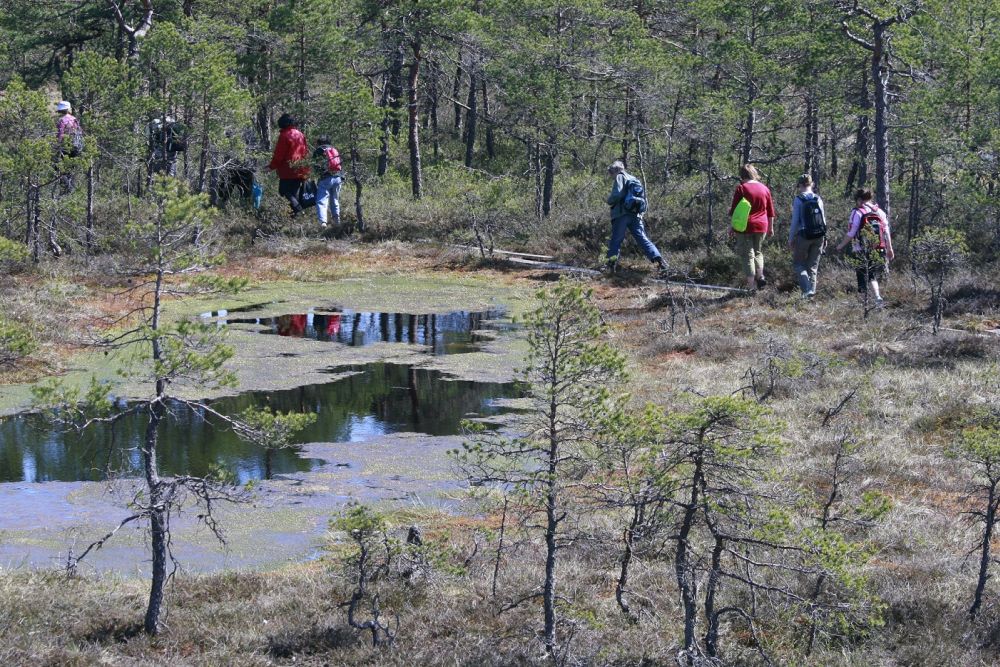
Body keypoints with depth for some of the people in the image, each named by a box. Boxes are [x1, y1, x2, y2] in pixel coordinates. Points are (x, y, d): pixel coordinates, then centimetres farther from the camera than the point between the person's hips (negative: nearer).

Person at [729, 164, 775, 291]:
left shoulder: (741, 188, -7)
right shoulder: (764, 188, 7)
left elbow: (734, 210, -6)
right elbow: (771, 211, 12)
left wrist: (732, 227, 4)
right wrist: (771, 227, 20)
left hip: (745, 227, -4)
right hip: (761, 227, 4)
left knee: (747, 254, 1)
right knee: (758, 252, 22)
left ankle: (751, 285, -2)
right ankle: (760, 277, 9)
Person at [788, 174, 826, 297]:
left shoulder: (798, 199, -9)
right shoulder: (818, 199, 3)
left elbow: (795, 221, -9)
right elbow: (824, 219, 7)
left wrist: (791, 238, 0)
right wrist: (824, 238, 16)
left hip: (803, 236, -4)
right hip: (818, 236, 4)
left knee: (798, 263, 8)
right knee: (813, 266, 15)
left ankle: (807, 289, -10)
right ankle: (812, 289, 15)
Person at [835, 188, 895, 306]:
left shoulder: (857, 213, -8)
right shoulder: (880, 212, 8)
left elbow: (851, 233, -8)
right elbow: (886, 232, 10)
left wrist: (841, 245, 6)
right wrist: (890, 249, 19)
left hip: (861, 251, -4)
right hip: (879, 251, 4)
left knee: (863, 277, 5)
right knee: (873, 276, 14)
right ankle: (877, 296, -7)